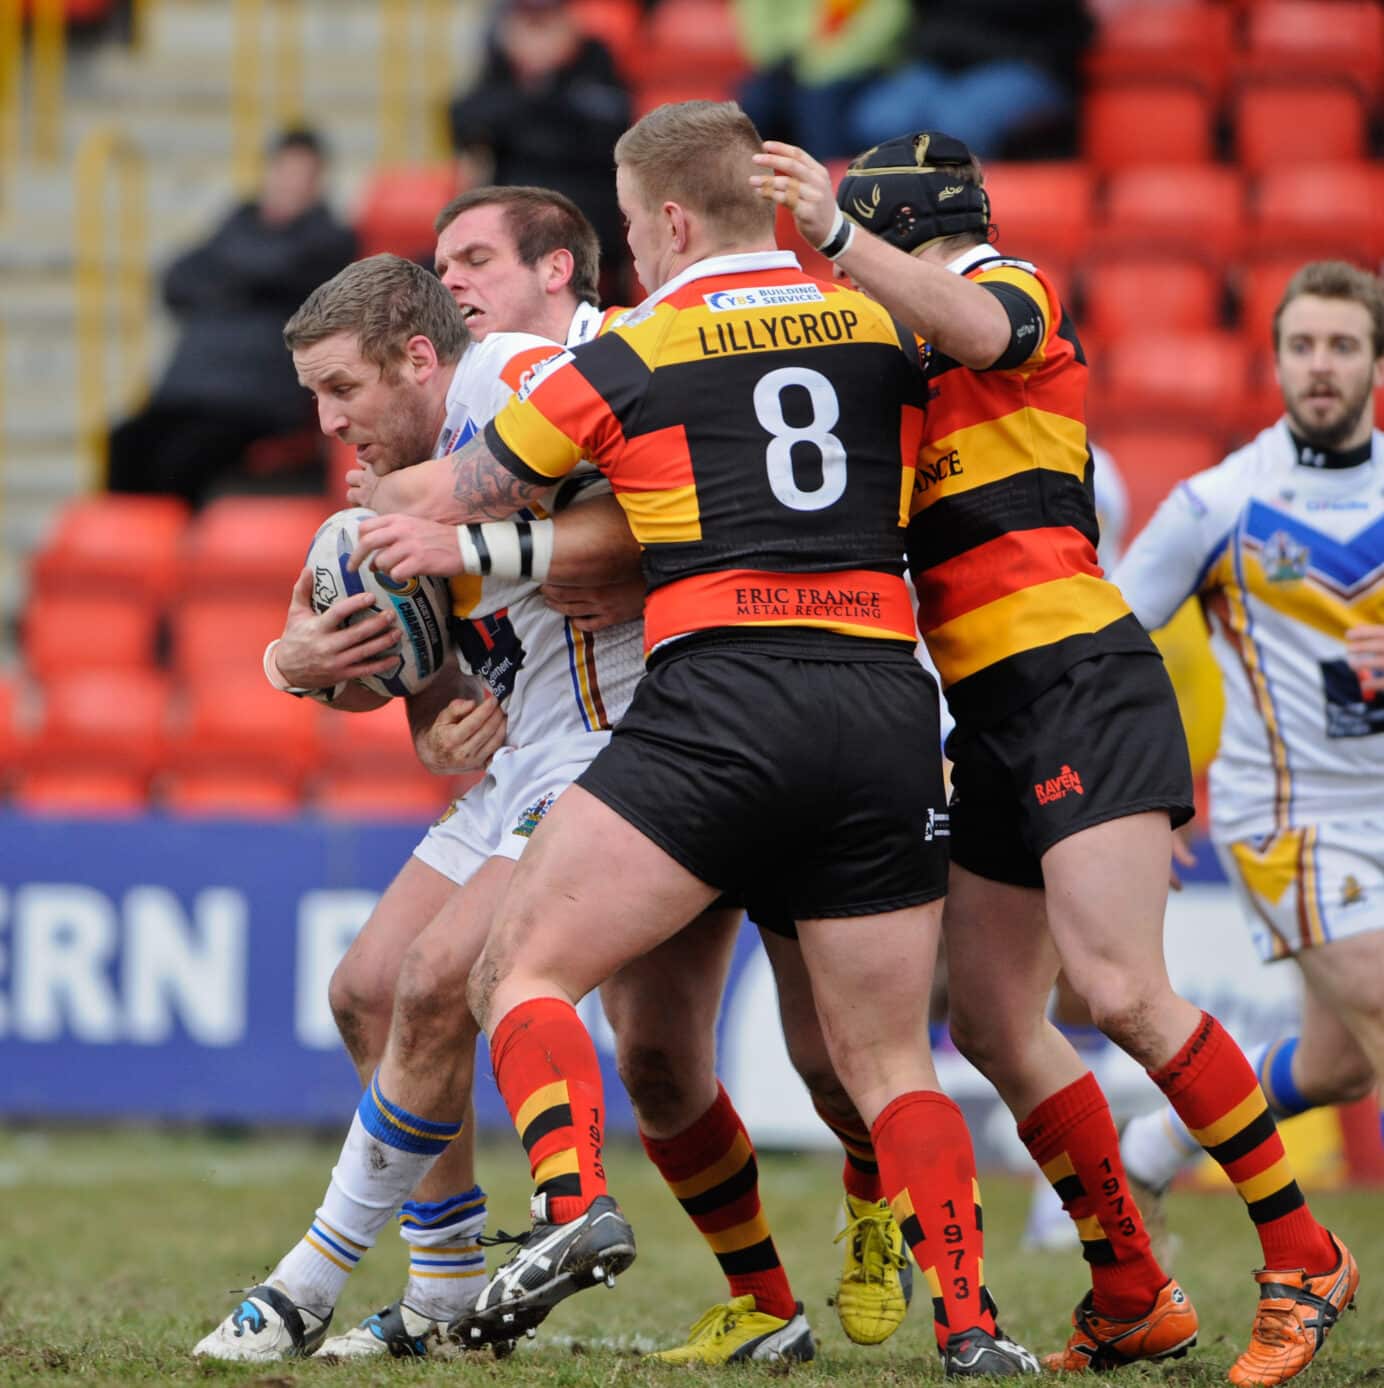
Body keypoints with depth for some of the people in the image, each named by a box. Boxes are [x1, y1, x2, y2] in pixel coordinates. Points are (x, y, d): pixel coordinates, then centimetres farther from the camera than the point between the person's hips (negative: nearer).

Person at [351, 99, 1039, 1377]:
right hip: (889, 706, 4)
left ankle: (573, 1206, -21)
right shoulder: (882, 327, 14)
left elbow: (454, 497, 18)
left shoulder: (626, 358, 5)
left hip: (722, 692, -4)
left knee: (523, 970, 2)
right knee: (889, 1062, 12)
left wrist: (383, 502, 44)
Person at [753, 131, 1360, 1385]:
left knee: (1121, 989, -20)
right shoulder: (919, 363, 24)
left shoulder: (1018, 289, -2)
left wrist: (831, 230, -39)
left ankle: (1302, 1256, -11)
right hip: (997, 712, 10)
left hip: (1079, 680, -10)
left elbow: (971, 329, -26)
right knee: (991, 1020, 5)